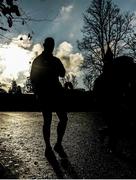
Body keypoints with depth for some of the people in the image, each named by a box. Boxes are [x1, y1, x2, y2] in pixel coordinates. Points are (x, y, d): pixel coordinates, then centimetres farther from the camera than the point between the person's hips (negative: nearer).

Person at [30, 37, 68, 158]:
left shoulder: (55, 60, 15)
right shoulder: (38, 61, 5)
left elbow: (62, 74, 6)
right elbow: (33, 78, 2)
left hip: (56, 93, 4)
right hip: (44, 95, -3)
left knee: (64, 118, -4)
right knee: (47, 121, 0)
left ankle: (58, 145, 11)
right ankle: (48, 147, 14)